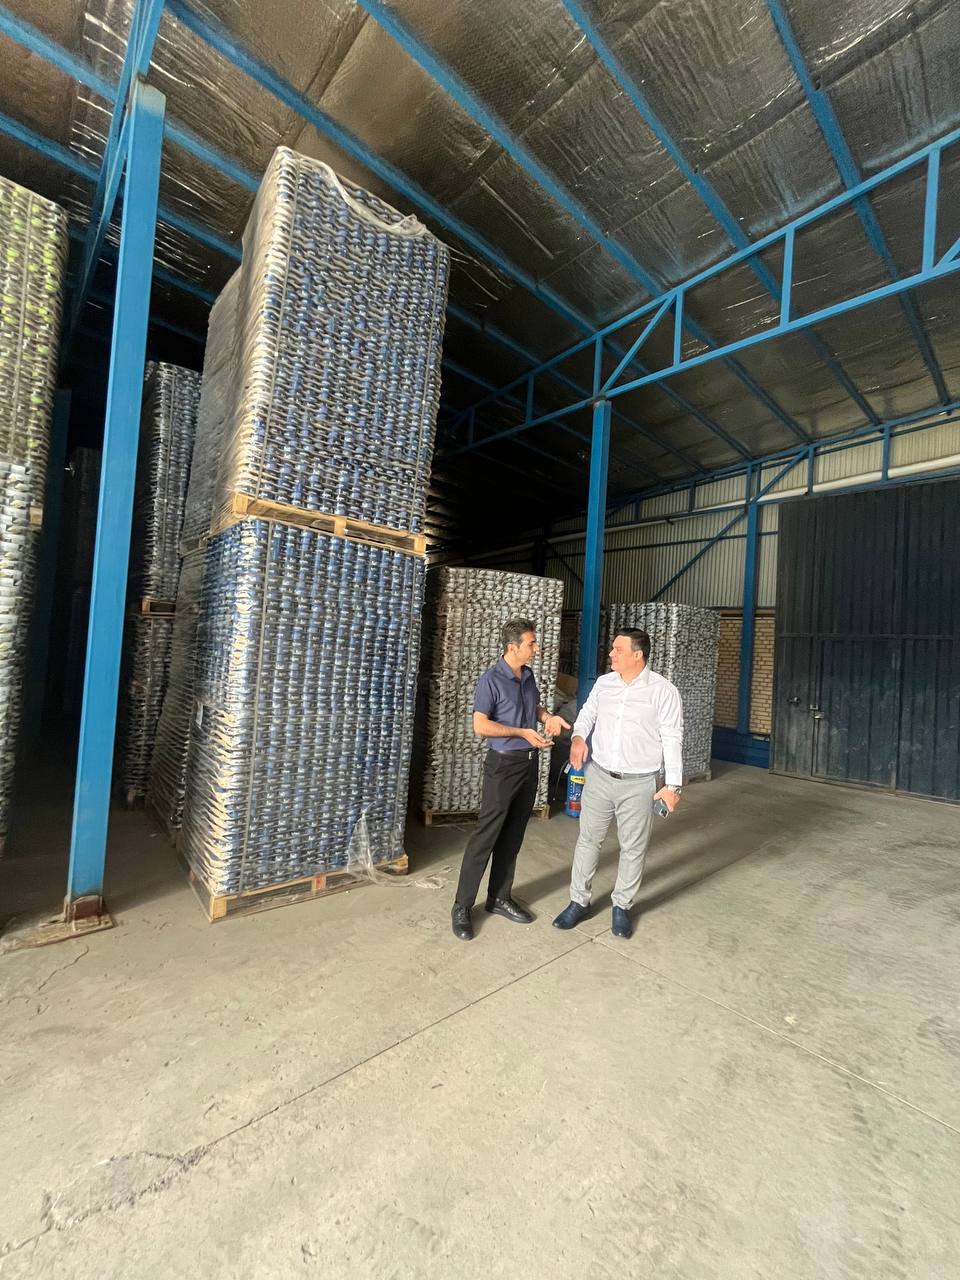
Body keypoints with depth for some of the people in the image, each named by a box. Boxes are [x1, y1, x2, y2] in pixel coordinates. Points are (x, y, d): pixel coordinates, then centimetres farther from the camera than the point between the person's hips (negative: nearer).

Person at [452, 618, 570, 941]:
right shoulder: (491, 680, -16)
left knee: (513, 835, 14)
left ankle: (500, 898, 28)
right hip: (504, 764, -7)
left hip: (530, 762, 7)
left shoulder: (529, 675, 6)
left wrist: (547, 716, 0)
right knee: (486, 835, -1)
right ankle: (462, 907, 12)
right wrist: (522, 732, -22)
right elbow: (480, 725, -18)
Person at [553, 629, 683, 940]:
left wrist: (672, 785, -10)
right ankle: (579, 902, 28)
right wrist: (578, 737, -7)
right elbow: (587, 713, 14)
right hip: (599, 777, 4)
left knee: (633, 848, 12)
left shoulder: (663, 691, -11)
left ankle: (622, 907, 32)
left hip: (639, 784, -3)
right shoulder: (603, 683, 1)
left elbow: (672, 739, -8)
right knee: (588, 840, 12)